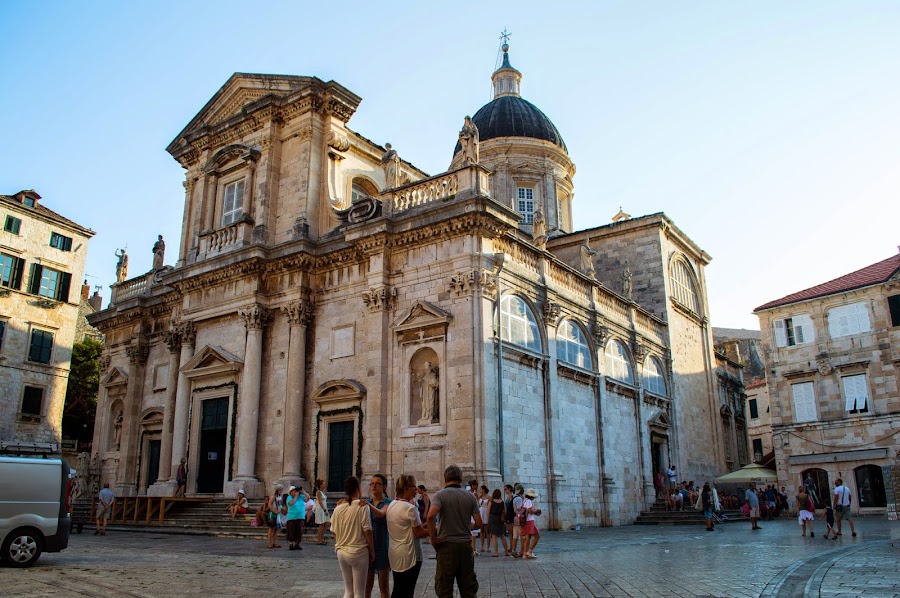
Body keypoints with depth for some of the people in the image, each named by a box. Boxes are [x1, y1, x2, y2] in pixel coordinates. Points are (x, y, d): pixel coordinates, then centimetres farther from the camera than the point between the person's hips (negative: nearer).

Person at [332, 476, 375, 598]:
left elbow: (334, 533, 8)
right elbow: (368, 532, -12)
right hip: (359, 552, -5)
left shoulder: (338, 508, 1)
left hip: (341, 552, 5)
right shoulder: (362, 506, -12)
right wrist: (372, 551, -2)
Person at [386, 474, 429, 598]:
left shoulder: (391, 505, 7)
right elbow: (420, 533, -13)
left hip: (394, 554, 8)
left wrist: (422, 525, 10)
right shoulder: (410, 508, -18)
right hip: (409, 555, -8)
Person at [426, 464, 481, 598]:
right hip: (465, 544, 3)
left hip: (446, 544, -3)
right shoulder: (470, 496, 4)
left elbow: (431, 516, -25)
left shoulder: (440, 494, -7)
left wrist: (433, 538, -14)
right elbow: (479, 523, 1)